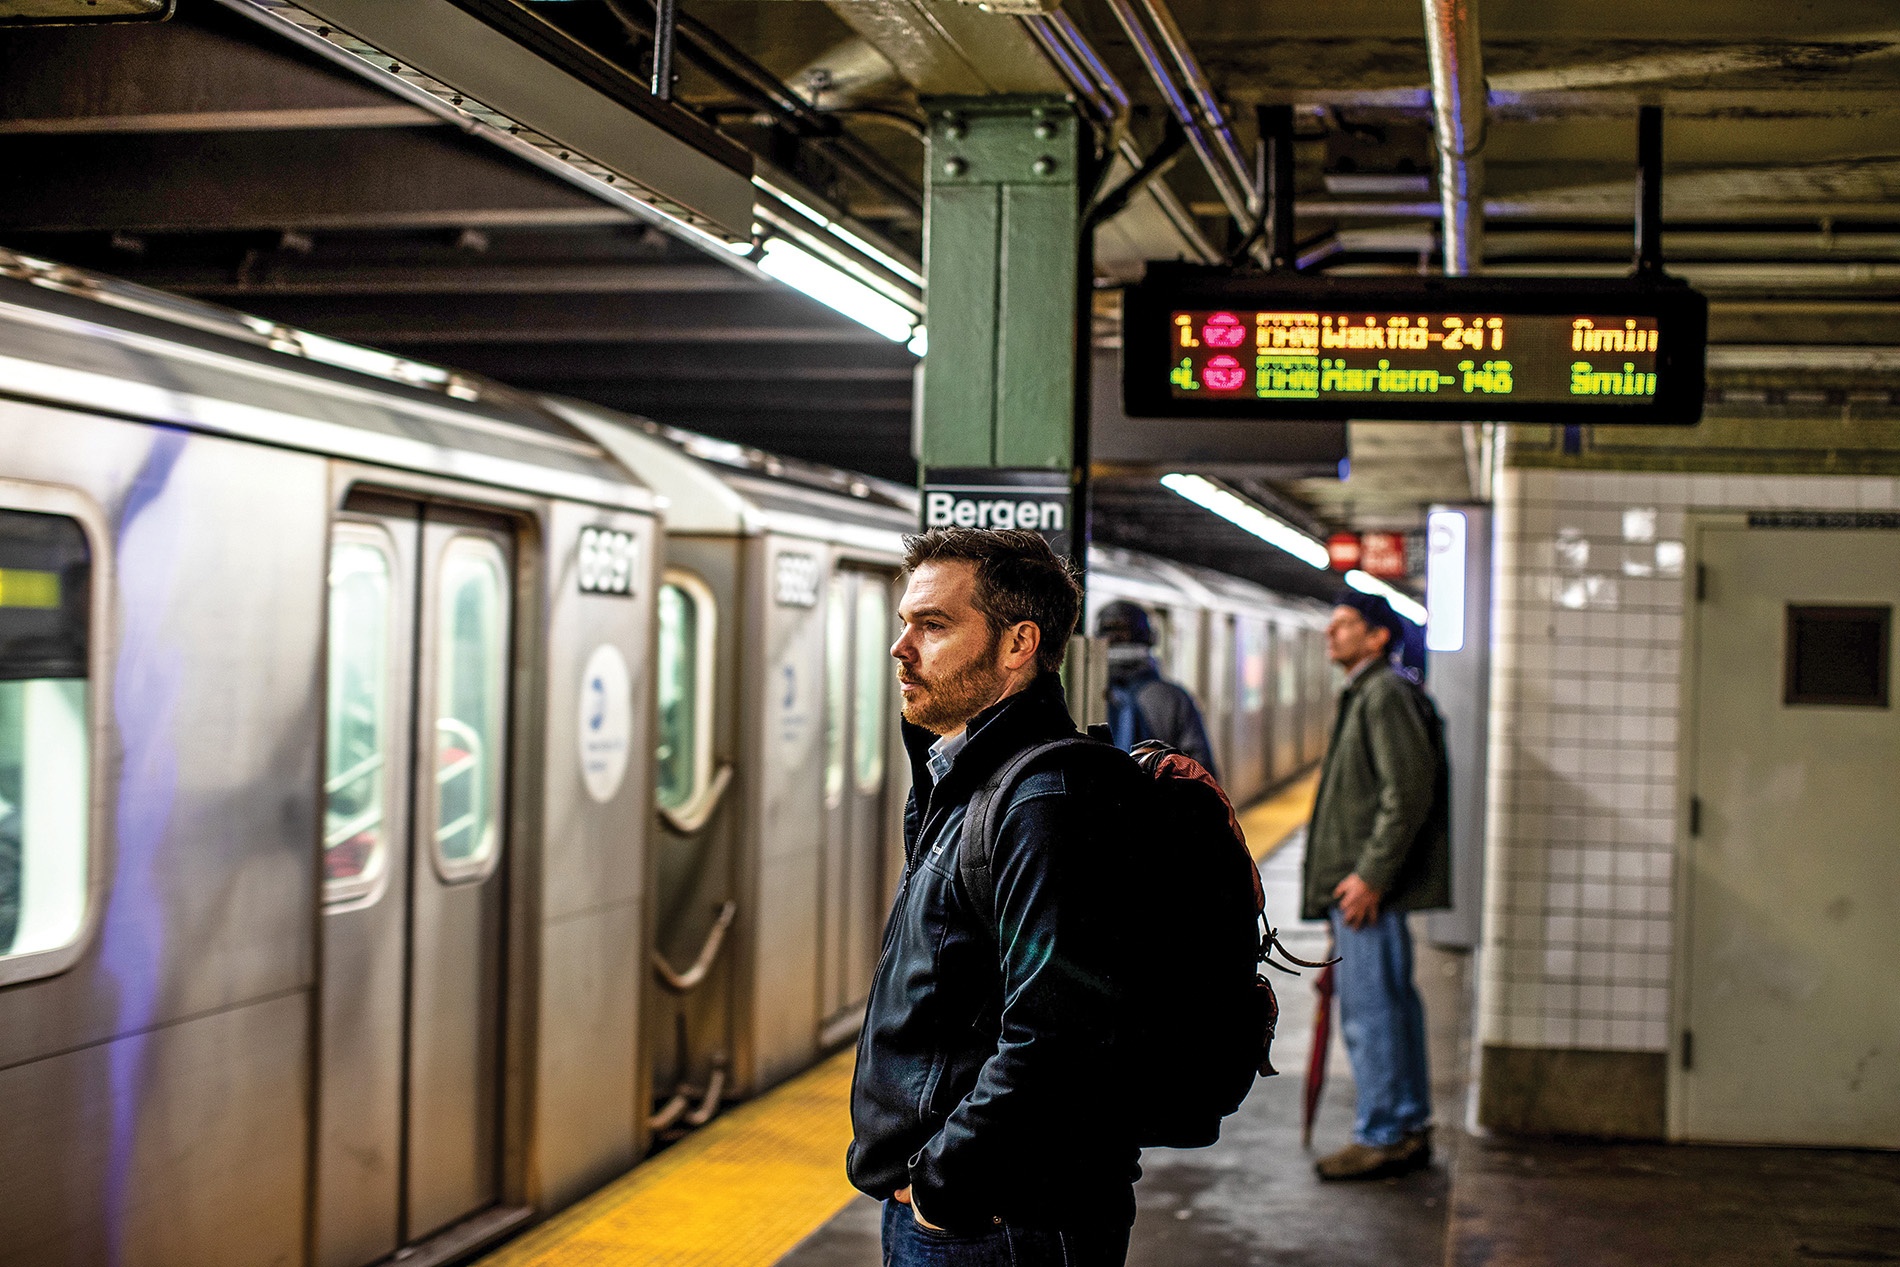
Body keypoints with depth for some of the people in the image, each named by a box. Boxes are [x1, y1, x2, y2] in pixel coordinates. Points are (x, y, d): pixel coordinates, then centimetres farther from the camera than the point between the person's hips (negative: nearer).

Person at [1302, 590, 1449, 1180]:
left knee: (1369, 1010, -7)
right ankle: (1409, 1128, 21)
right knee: (1391, 1005, 14)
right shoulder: (1365, 694, 19)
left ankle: (1382, 1137, -1)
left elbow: (1409, 790, -21)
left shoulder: (1387, 694, -13)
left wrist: (1370, 874, -22)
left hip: (1370, 887, -11)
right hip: (1363, 883, 11)